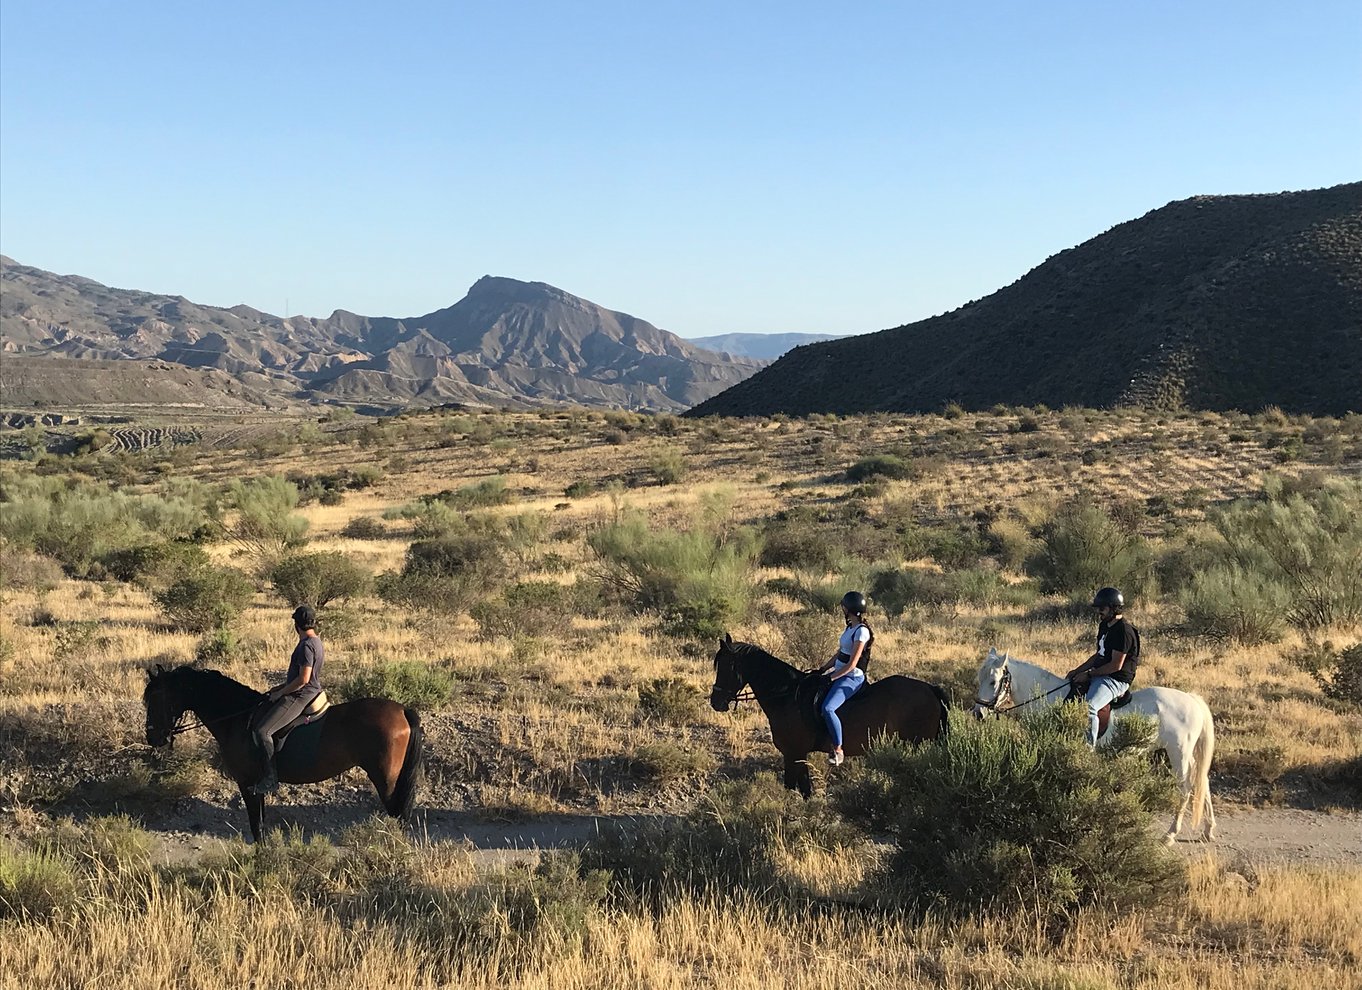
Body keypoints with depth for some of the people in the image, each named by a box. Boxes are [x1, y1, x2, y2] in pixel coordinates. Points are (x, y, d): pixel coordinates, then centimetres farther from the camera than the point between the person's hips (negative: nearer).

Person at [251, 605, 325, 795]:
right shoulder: (315, 642, 12)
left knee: (262, 730, -20)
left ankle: (271, 778, -18)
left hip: (299, 697, -11)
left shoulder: (306, 645, -19)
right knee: (258, 719, 21)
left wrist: (280, 693, -13)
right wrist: (280, 687, 18)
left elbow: (303, 679, -24)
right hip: (307, 694, 11)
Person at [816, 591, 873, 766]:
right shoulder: (850, 627, 12)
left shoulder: (861, 631, -17)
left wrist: (831, 678, -18)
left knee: (827, 708, -29)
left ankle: (838, 750, -21)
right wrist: (823, 669, 10)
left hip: (852, 678, -11)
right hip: (840, 673, 11)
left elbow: (852, 664, -20)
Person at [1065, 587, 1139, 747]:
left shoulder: (1124, 631, -18)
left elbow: (1116, 665, -20)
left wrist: (1089, 674, -16)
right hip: (1098, 675, 11)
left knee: (1088, 707, -31)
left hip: (1115, 680, -11)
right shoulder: (1105, 626, 12)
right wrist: (1077, 671, 10)